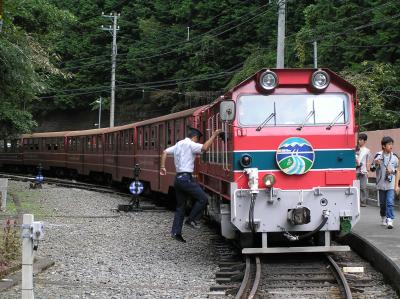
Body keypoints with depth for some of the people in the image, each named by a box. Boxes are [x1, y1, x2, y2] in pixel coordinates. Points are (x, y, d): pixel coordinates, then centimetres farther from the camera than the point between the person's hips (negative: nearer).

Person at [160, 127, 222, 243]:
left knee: (180, 206, 12)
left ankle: (175, 232, 11)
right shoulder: (190, 144, -7)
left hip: (178, 178, 9)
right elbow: (205, 147, -22)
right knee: (203, 198, -4)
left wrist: (162, 167, 18)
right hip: (186, 178, -9)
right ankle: (191, 219, -3)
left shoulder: (178, 144, 19)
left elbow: (165, 152, 19)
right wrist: (214, 135, -13)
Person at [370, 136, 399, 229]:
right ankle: (383, 218, 30)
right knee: (382, 203, 12)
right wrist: (376, 164, -18)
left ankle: (390, 221, -14)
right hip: (381, 184, 1)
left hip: (391, 184, -1)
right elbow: (372, 169, 3)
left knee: (390, 202, -12)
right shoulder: (378, 156, -3)